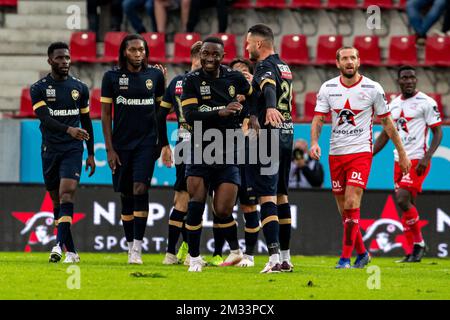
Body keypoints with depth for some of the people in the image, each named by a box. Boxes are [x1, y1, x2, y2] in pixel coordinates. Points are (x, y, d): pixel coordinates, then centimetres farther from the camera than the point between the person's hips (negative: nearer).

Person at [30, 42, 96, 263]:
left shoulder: (80, 88, 8)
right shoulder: (39, 89, 0)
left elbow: (86, 122, 16)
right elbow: (45, 118, -15)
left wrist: (91, 154, 15)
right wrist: (68, 130, -32)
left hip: (73, 149, 0)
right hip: (50, 151, 0)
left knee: (67, 193, -19)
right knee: (57, 201, 4)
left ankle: (59, 245, -29)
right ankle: (71, 252, 12)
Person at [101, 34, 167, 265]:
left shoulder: (155, 76, 4)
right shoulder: (112, 77, 2)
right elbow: (105, 114, 3)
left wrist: (164, 143, 8)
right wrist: (109, 149, -2)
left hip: (146, 142, -1)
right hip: (121, 143, 1)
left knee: (140, 190, -15)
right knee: (126, 195, 5)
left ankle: (137, 248, -16)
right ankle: (130, 246, 15)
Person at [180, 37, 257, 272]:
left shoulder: (234, 78, 2)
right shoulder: (192, 80, -5)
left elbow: (253, 97, 22)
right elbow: (189, 116, -18)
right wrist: (220, 113, -29)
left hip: (228, 154, 1)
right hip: (200, 151, -1)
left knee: (223, 211, -4)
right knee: (196, 205, -9)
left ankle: (235, 250, 22)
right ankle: (194, 257, 4)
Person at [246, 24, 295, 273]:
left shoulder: (265, 67, -12)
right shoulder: (284, 67, 17)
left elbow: (269, 88, -34)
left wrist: (270, 109, -52)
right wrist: (255, 118, 39)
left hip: (269, 135, -9)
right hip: (287, 133, 9)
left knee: (267, 196, -11)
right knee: (281, 195, 14)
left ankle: (274, 256, -22)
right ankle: (285, 259, 18)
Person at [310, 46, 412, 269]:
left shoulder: (372, 89, -4)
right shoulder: (328, 88, 2)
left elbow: (387, 122, 5)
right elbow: (318, 118, 1)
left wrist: (401, 153, 8)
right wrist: (314, 142, -19)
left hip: (361, 152, -4)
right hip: (336, 154, 4)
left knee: (351, 204, -18)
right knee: (344, 209, 8)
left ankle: (345, 258, -15)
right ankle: (362, 253, 25)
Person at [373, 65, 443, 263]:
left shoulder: (426, 102, -5)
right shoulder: (394, 105, 14)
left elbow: (437, 132, -6)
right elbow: (385, 135, 21)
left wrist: (427, 157, -18)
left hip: (418, 160, -7)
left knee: (403, 200, -18)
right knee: (407, 205, 5)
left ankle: (419, 243, -4)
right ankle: (412, 253, 10)